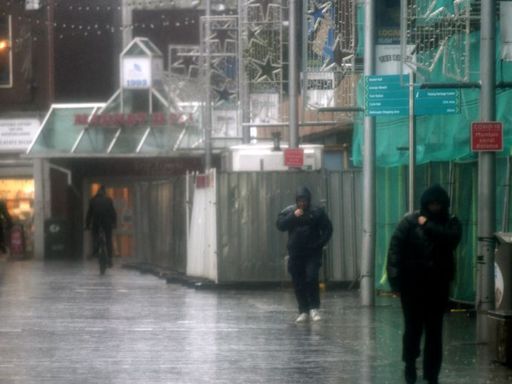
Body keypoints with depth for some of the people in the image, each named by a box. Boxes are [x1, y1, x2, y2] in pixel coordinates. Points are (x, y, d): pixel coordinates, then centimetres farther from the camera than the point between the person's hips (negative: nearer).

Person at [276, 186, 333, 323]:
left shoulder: (317, 212, 0)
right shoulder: (288, 211, 5)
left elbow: (327, 229, 3)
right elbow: (280, 225, -8)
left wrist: (320, 243, -9)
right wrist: (293, 217, -18)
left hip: (312, 253, -2)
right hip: (295, 254, 2)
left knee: (311, 278, -17)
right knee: (298, 283, 2)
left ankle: (314, 308, -7)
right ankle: (303, 312, 10)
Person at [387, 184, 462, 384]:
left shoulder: (451, 223, 3)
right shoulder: (410, 221, -5)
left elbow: (452, 239, -19)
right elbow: (395, 249, -9)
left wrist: (428, 225, -16)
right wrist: (395, 279, -15)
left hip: (438, 285, 1)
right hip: (412, 284, -1)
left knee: (434, 330, 2)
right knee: (413, 326, 6)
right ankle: (410, 364, 28)